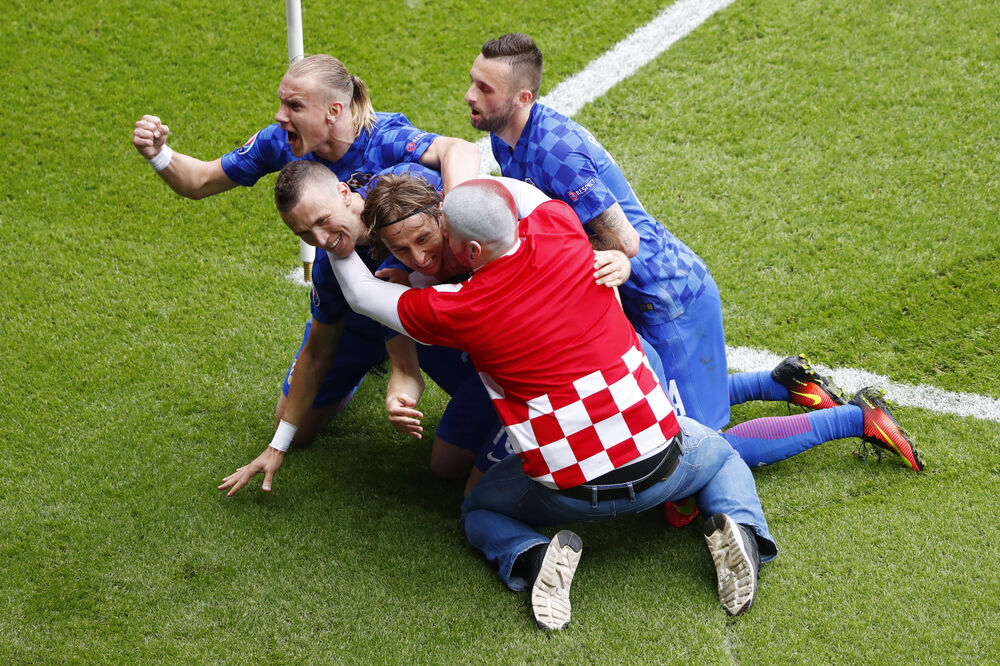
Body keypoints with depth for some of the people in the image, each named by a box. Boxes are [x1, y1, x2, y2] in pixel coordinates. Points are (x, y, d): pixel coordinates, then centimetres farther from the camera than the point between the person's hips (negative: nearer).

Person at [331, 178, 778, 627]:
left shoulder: (455, 311, -14)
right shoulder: (559, 225, -7)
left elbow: (361, 294, 3)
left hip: (572, 493, -2)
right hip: (660, 465, 3)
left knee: (479, 511, 28)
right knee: (724, 458, 35)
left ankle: (533, 557, -5)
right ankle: (738, 528, 2)